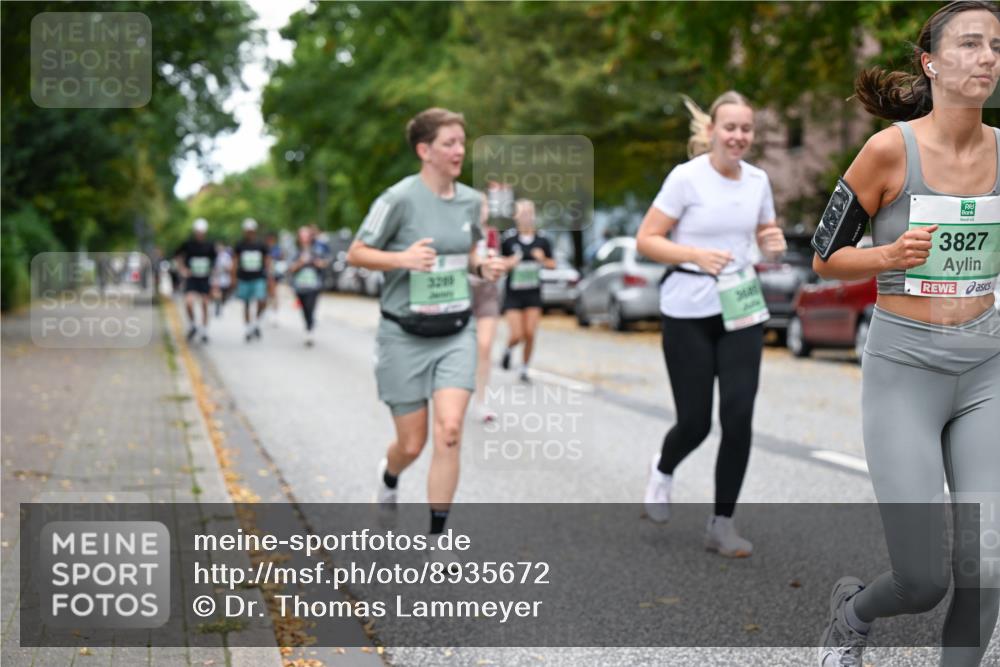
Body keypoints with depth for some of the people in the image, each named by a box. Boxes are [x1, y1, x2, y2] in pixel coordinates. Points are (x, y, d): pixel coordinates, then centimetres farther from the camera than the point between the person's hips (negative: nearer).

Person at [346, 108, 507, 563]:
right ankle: (389, 476, 45)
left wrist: (483, 267, -2)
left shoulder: (470, 200, 4)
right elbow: (356, 254, -8)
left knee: (449, 430, -15)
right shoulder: (400, 198, -13)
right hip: (405, 336, -3)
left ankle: (436, 537, -3)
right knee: (412, 443, 5)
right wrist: (402, 258, -25)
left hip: (456, 332, 3)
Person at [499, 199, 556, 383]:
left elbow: (552, 264, 8)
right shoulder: (509, 239, -7)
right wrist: (509, 263, -19)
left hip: (533, 294, 2)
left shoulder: (542, 241, 0)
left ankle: (524, 369, 15)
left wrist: (543, 259, -13)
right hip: (513, 293, -2)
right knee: (516, 335, -5)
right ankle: (508, 350, 30)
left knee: (530, 334, -2)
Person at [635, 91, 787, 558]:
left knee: (739, 418, -4)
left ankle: (722, 524, 10)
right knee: (695, 422, 0)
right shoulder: (686, 177, -10)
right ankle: (664, 469, 37)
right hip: (689, 313, -4)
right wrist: (696, 255, -23)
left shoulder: (758, 180, 5)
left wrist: (774, 244, -5)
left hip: (742, 310, 4)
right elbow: (645, 239, -9)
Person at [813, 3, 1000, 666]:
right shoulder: (891, 147, -11)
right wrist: (892, 255, -22)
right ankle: (852, 610, 32)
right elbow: (825, 258, -4)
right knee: (924, 581, -3)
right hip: (904, 369, -4)